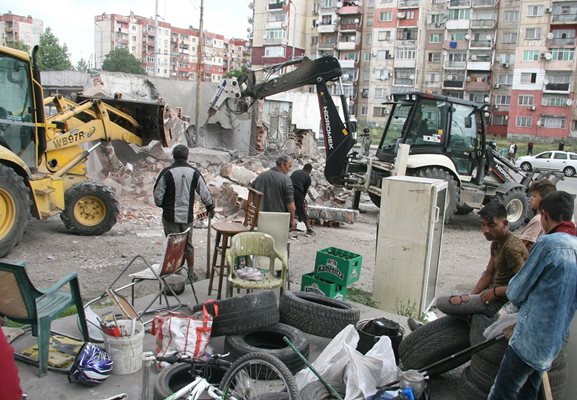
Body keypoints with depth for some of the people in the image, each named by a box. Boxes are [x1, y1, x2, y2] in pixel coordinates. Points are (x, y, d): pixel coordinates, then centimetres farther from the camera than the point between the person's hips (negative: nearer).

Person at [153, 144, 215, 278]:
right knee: (188, 244, 16)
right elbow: (205, 193, 4)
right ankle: (191, 272, 25)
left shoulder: (167, 173, -11)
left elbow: (158, 196, -7)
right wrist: (210, 207, 20)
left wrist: (163, 206, 14)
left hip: (170, 216, -3)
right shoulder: (194, 172, -1)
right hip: (188, 216, 3)